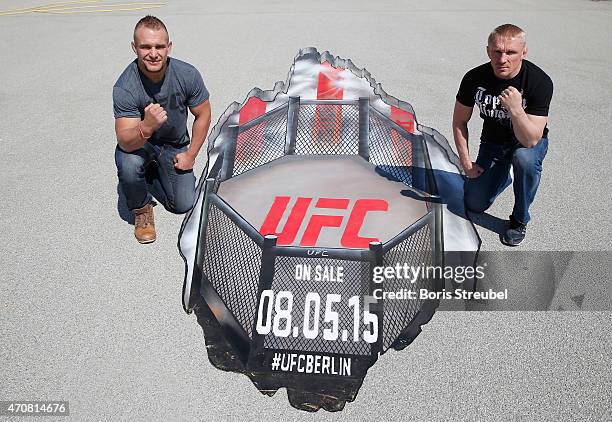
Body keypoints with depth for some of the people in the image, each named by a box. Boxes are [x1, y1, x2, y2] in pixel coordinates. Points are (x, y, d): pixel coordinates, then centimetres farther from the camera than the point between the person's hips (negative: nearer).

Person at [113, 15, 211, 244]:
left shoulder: (187, 75, -22)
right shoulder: (125, 87, -28)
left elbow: (203, 115, -6)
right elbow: (125, 142, -33)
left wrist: (191, 154, -7)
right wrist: (146, 128, -55)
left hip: (175, 145, 3)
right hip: (138, 143, -2)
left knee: (184, 205, -4)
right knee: (129, 166, -37)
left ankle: (150, 174, 29)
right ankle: (141, 208, -2)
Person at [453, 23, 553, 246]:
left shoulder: (540, 82, -28)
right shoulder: (475, 78, -19)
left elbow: (531, 140, -32)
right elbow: (459, 122, -4)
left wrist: (516, 110, -49)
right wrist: (466, 163, -8)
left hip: (530, 141, -3)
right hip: (492, 142, 3)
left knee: (525, 158, -39)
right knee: (474, 205, -3)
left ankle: (520, 220, -13)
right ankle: (503, 176, 31)